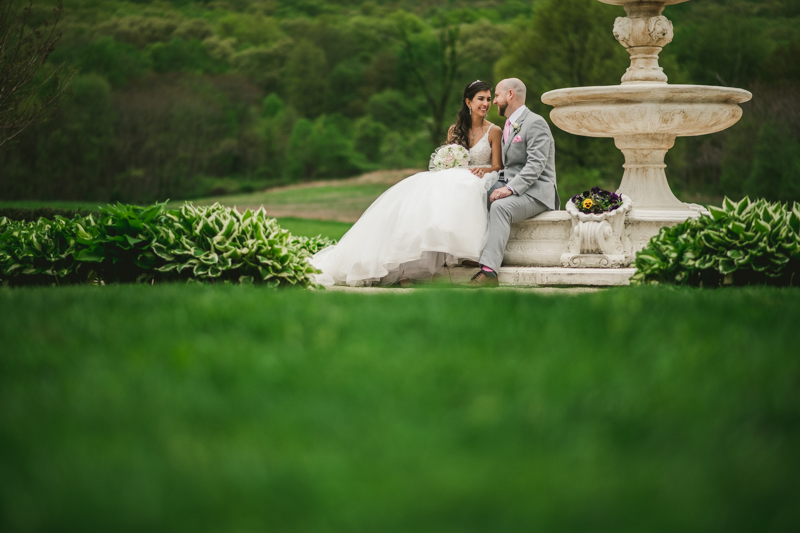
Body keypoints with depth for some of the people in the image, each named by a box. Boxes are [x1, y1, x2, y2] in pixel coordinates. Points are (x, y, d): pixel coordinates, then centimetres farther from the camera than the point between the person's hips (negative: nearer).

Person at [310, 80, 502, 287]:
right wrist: (443, 167, -5)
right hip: (453, 178, 4)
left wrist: (483, 169, -18)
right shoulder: (454, 130, 18)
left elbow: (497, 167, 4)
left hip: (478, 182, -4)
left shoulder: (493, 131, 7)